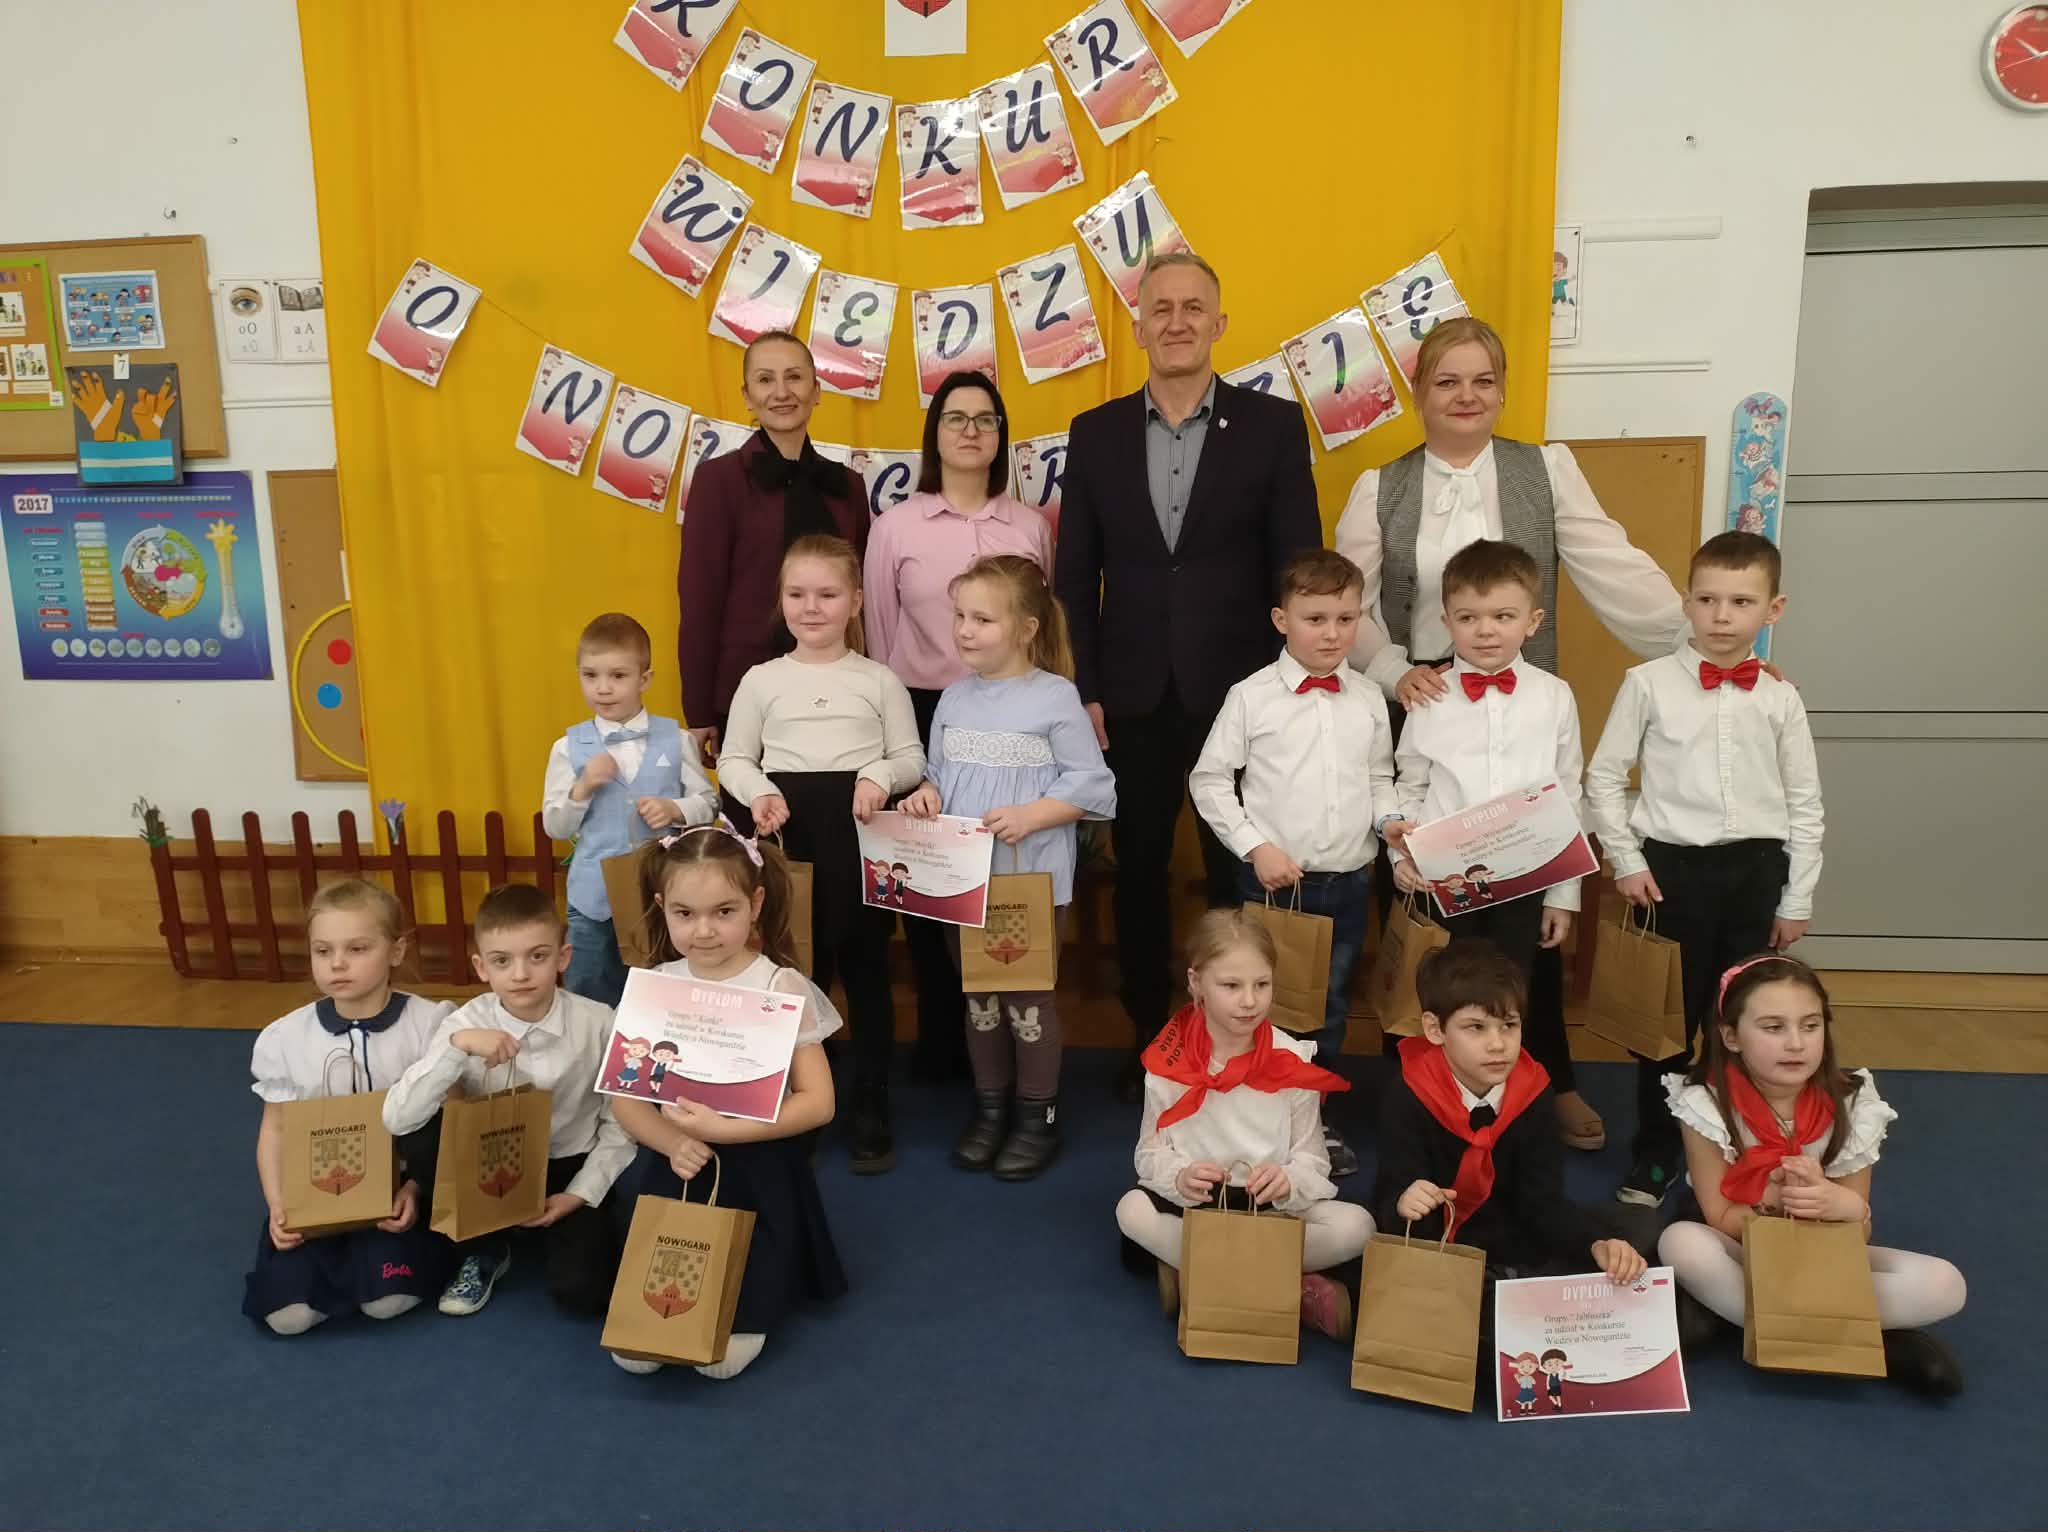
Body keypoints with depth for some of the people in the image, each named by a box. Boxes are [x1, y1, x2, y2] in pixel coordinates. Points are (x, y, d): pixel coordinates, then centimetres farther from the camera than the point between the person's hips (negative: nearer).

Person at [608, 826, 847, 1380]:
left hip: (757, 1164, -3)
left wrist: (724, 1130, -27)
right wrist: (672, 1142, -23)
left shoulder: (781, 987, -13)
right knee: (633, 1354, 1)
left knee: (722, 1357, -2)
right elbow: (625, 1096, -2)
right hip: (673, 1158, 3)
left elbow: (817, 1102, -16)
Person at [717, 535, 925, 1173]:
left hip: (862, 842, -1)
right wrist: (760, 792, -12)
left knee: (867, 977, 8)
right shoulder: (762, 680, 5)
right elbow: (733, 759, 7)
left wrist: (880, 775, -16)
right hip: (788, 841, 1)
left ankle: (872, 1115, 20)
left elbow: (911, 758, 4)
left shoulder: (879, 680, 3)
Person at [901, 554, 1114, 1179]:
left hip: (1033, 879, -5)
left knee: (1028, 996, 6)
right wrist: (924, 798, -8)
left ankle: (1038, 1116, 23)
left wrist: (1029, 817, -21)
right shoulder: (954, 698, 5)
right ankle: (990, 1107, 30)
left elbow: (1092, 786, -10)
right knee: (977, 994, 15)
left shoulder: (1056, 697, -10)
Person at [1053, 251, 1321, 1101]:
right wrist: (1088, 689, -1)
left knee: (1239, 873, 9)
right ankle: (1148, 1036, 27)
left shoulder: (1273, 424, -1)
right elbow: (1074, 575, 5)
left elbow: (1299, 568, -2)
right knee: (1138, 871, 11)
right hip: (1133, 696, 2)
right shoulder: (1095, 432, 5)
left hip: (1240, 693, -2)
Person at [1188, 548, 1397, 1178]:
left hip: (1349, 881, 4)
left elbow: (1379, 778, 15)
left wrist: (1392, 819, -4)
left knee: (1331, 1008, 15)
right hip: (1273, 880, -3)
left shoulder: (1368, 699, 4)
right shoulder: (1252, 696, -8)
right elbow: (1208, 780, -4)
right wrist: (1254, 846, -11)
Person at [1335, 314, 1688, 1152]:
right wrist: (1394, 673, -18)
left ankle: (1552, 1077, 26)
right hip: (1414, 709, 0)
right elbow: (1350, 605, -2)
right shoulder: (1380, 487, 3)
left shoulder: (1547, 469, 2)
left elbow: (1618, 574, -3)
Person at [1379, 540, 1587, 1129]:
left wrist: (1564, 895, 2)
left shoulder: (1554, 697, -2)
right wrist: (1403, 855, -10)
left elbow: (1568, 798, 2)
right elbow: (1408, 787, 4)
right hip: (1444, 882, 0)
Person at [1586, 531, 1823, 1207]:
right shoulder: (1649, 683, -4)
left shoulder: (1779, 698, 2)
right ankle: (1655, 1154, 23)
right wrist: (1626, 863, -5)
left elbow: (1805, 804, 7)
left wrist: (1796, 901, 6)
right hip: (1672, 866, -2)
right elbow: (1604, 778, 0)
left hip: (1755, 870, 2)